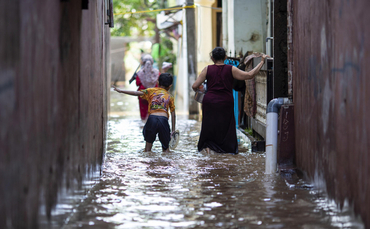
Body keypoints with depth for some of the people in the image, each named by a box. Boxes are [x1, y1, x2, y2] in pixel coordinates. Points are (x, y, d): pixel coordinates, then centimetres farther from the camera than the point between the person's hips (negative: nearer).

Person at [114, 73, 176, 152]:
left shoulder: (151, 91, 17)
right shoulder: (170, 97, 19)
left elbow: (137, 93, 6)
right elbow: (173, 114, 16)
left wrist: (121, 91, 12)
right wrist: (173, 130, 20)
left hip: (152, 118, 0)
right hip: (164, 119, 0)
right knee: (166, 147, 11)